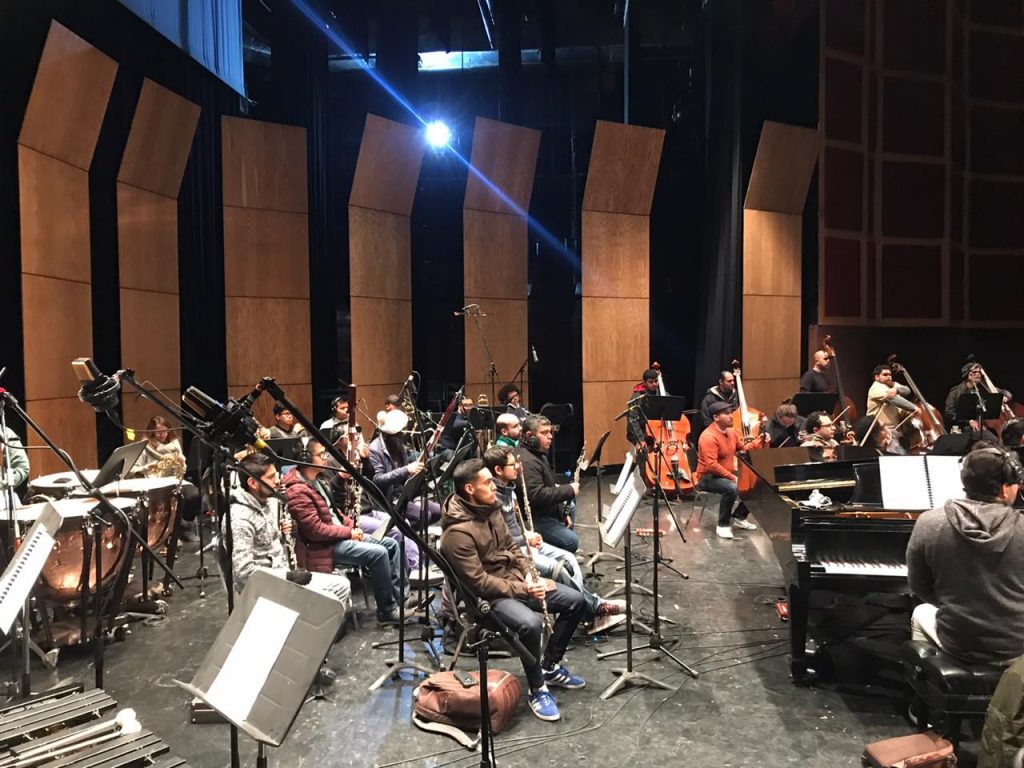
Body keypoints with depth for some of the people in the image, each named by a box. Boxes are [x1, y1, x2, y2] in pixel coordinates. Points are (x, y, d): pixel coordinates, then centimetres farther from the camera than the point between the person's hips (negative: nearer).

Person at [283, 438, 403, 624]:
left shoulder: (316, 480, 10)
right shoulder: (298, 491, -22)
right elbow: (315, 530, -25)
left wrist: (352, 525, 5)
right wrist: (349, 532, -15)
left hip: (340, 535, 10)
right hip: (324, 547, -10)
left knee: (391, 544, 3)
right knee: (378, 553, -23)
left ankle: (400, 598, 6)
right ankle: (386, 610, -8)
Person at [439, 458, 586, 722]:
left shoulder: (490, 508, 2)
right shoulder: (457, 532, -25)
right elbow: (478, 582, -25)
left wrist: (528, 575, -3)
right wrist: (522, 590, -22)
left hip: (514, 578, 9)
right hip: (486, 595, -9)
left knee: (575, 600, 1)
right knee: (530, 622, -35)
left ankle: (550, 666, 17)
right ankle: (537, 689, -9)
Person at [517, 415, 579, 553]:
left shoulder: (538, 455, 13)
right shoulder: (527, 462, -22)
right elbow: (537, 496, -31)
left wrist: (563, 513, 11)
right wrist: (569, 490, -22)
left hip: (546, 512, 11)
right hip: (533, 519, -11)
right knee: (571, 541, -24)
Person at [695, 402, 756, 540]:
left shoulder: (731, 432, 6)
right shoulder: (708, 436, -22)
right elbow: (712, 465, -28)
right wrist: (732, 477, -27)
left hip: (729, 473, 9)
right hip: (708, 477, -9)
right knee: (732, 488, -36)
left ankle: (739, 517, 11)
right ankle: (722, 525, -18)